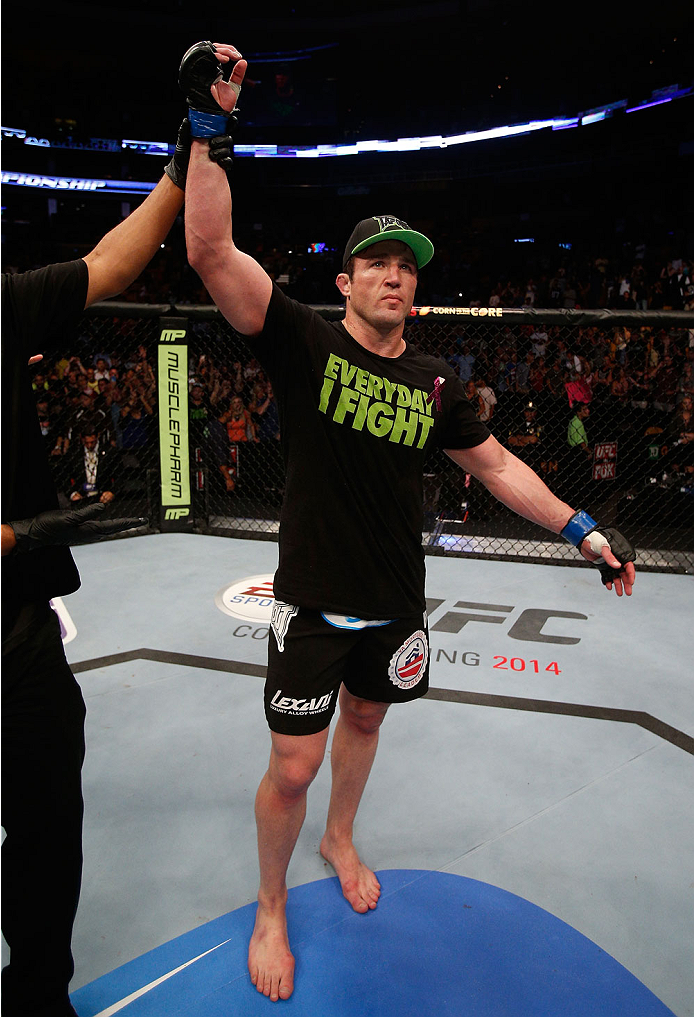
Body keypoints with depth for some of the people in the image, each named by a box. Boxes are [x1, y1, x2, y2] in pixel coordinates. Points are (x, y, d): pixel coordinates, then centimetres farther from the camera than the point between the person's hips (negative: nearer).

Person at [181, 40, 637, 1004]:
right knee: (294, 766, 1)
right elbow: (211, 250, -20)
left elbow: (496, 464, 10)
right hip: (313, 601, -4)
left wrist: (584, 530, 6)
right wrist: (210, 126, -28)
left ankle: (340, 841, 52)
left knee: (364, 720, 23)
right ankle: (271, 909, 29)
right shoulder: (304, 342, -9)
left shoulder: (436, 382, 2)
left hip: (396, 602, 4)